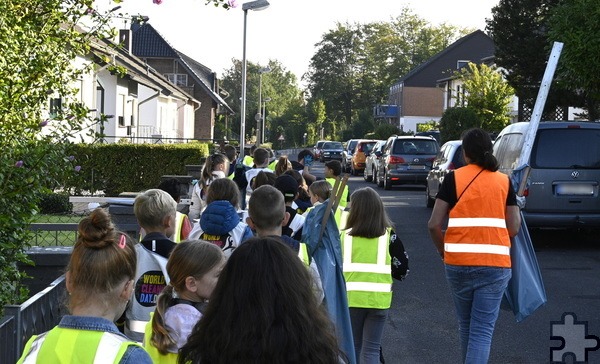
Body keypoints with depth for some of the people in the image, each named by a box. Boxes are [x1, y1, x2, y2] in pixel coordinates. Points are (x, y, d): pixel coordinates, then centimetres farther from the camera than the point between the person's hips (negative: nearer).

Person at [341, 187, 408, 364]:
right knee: (371, 349, 5)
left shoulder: (345, 235, -1)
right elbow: (403, 266, 3)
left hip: (351, 298, 0)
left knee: (352, 347, 15)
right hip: (378, 299, 0)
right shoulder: (389, 235, -1)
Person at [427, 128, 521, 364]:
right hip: (495, 264, 0)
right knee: (483, 329, 0)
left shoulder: (454, 179, -1)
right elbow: (514, 228, 2)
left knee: (466, 325, 20)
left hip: (458, 263, 0)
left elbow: (434, 225, -5)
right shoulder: (504, 181, 4)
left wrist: (443, 250, 12)